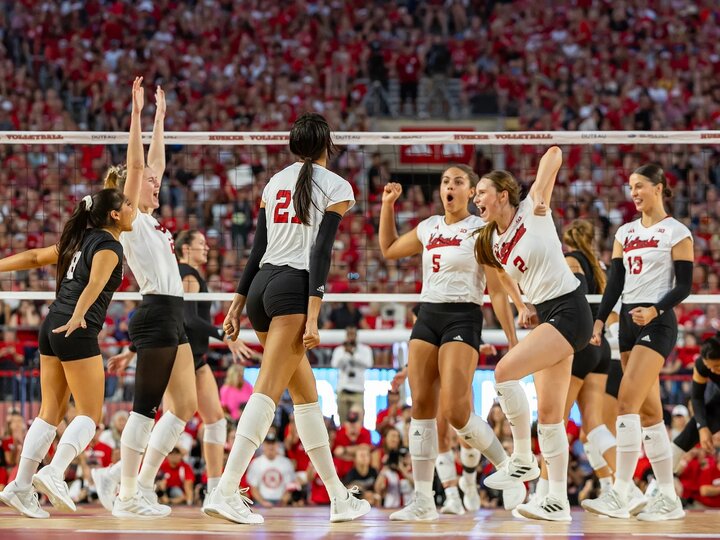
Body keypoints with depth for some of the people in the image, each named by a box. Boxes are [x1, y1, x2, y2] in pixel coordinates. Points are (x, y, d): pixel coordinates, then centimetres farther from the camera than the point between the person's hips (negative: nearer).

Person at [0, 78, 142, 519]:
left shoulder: (78, 241, 18)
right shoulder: (108, 246, -7)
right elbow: (96, 281, -23)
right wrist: (78, 316, -36)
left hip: (54, 328, 8)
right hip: (78, 333, -8)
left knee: (51, 413, 9)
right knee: (90, 415, -4)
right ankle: (54, 473, -20)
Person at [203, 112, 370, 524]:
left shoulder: (276, 182, 17)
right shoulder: (336, 187, 1)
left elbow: (257, 247, 16)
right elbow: (321, 252, -9)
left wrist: (238, 303, 18)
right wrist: (313, 316, -13)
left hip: (260, 286, 7)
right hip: (294, 288, -7)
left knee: (306, 392, 14)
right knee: (268, 392, -13)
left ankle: (339, 496, 19)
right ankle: (226, 491, -24)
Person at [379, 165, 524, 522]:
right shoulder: (429, 228, 13)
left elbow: (498, 291, -6)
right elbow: (389, 249, 30)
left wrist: (513, 341, -11)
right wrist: (388, 205, 21)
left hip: (463, 319, -6)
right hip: (427, 317, 6)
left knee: (455, 411, -16)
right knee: (421, 407, -3)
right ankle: (423, 502, -1)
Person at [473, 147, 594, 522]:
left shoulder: (531, 211, -6)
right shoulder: (493, 245, 12)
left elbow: (553, 154, -8)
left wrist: (540, 196, -18)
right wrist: (523, 306, 11)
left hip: (569, 311, -8)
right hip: (546, 317, 8)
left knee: (505, 371, -21)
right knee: (549, 414, 4)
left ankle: (523, 459, -9)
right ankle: (557, 501, 8)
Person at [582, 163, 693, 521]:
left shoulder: (677, 232, -3)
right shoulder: (625, 233, 15)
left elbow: (684, 286, -7)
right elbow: (615, 282, 13)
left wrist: (655, 310, -22)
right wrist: (599, 320, 1)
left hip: (657, 324, -7)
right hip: (629, 322, 7)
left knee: (627, 402, -17)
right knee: (648, 411, 6)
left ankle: (619, 496, -20)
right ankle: (668, 499, 9)